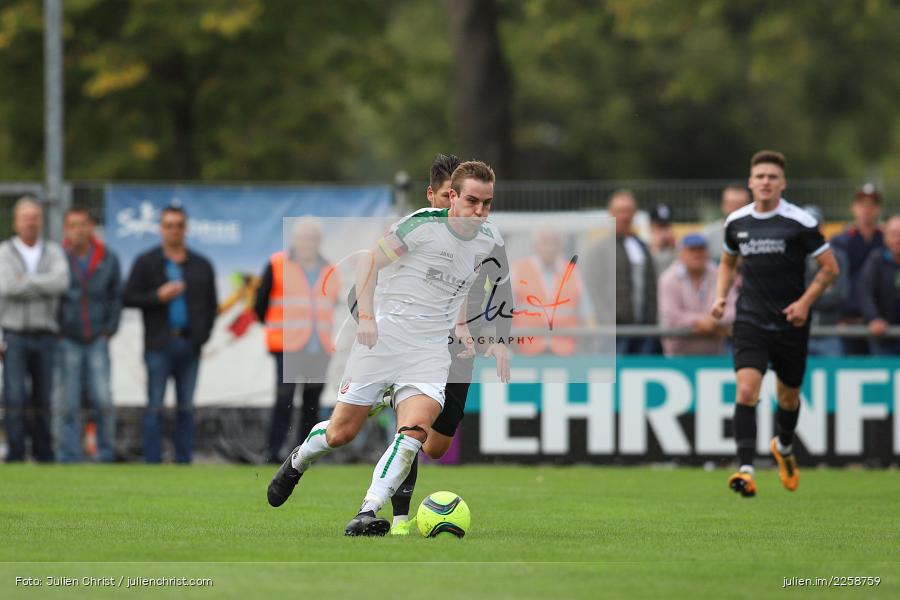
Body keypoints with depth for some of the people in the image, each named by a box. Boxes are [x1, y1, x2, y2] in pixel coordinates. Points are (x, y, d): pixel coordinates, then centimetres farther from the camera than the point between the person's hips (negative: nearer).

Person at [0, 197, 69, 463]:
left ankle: (44, 455, 13)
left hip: (45, 335, 3)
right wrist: (44, 286, -6)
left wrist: (26, 280, -11)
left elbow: (62, 281, -9)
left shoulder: (53, 251, 9)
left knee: (42, 399, 6)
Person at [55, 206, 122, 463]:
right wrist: (56, 332, -3)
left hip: (98, 339, 1)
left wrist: (110, 329, 3)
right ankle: (68, 456, 4)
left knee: (103, 399, -7)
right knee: (67, 404, -2)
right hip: (67, 342, -1)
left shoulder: (108, 259, 4)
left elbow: (116, 296, 12)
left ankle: (106, 452, 7)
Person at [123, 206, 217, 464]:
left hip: (189, 345, 3)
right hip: (159, 345, -3)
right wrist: (157, 296, -14)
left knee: (186, 406, 5)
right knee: (155, 406, -5)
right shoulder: (146, 262, 5)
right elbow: (129, 297, 0)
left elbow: (211, 304, 14)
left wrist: (203, 334, 1)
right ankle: (153, 460, -5)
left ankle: (184, 460, 7)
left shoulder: (201, 266, 13)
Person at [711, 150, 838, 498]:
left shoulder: (800, 222, -8)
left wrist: (805, 302, -14)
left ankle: (784, 447, 48)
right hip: (750, 322, 1)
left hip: (790, 323, -1)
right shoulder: (736, 222, 3)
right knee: (746, 389, -19)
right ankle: (746, 470, -25)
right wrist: (721, 296, 5)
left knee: (789, 395, 16)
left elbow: (829, 268, -3)